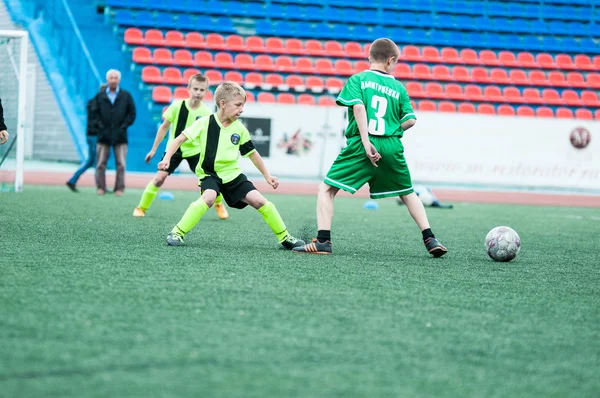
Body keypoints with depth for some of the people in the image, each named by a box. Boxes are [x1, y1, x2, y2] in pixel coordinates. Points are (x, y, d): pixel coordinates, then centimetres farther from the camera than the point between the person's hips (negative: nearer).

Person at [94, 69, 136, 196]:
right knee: (101, 163, 1)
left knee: (121, 164, -2)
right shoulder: (100, 96, 8)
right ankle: (100, 187, 7)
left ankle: (119, 188, 2)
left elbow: (132, 113, 5)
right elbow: (95, 112, 7)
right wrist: (100, 126, -6)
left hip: (120, 136, -1)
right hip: (103, 135, 1)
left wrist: (123, 126, -5)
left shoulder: (126, 96, 7)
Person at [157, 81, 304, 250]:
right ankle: (177, 233, -24)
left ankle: (284, 237, 7)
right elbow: (180, 139, -11)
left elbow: (252, 153, 10)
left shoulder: (240, 129, -3)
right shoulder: (205, 123, -13)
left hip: (233, 174, 4)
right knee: (208, 198, -34)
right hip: (209, 174, -4)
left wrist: (267, 176, 13)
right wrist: (167, 158, -24)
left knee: (259, 201, -8)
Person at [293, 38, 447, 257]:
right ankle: (430, 240, 16)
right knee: (408, 194, 23)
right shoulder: (399, 87, 12)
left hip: (360, 144, -3)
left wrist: (366, 142, -16)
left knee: (326, 189, 5)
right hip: (392, 147, 3)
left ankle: (322, 241, -9)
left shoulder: (358, 79, 5)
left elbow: (359, 107, -10)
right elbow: (410, 120, 6)